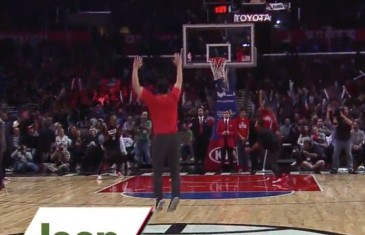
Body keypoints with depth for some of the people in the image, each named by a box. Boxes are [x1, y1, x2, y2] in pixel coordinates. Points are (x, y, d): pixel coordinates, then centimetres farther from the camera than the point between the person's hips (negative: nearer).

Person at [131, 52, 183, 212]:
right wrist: (178, 65, 32)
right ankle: (175, 196, -9)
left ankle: (159, 198, -6)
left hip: (159, 138, -2)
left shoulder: (152, 100, 0)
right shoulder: (173, 97, 6)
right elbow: (179, 82, 22)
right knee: (175, 170, 4)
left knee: (157, 171, 1)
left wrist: (135, 69, 13)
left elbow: (135, 86, 6)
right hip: (174, 137, 2)